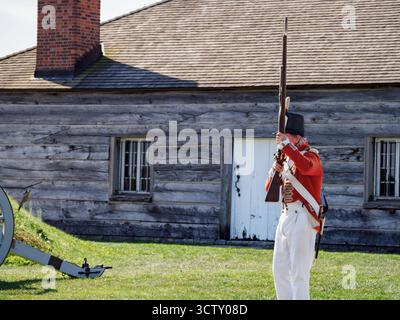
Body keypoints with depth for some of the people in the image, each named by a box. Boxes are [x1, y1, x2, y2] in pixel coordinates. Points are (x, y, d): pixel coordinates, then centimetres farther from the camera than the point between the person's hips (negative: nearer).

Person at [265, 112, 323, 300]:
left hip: (302, 218, -9)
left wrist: (285, 144, -29)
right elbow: (270, 190, 16)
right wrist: (274, 172, -4)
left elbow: (306, 166, -33)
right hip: (286, 216, 9)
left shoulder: (311, 155, -6)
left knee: (298, 271, -10)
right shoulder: (287, 159, 16)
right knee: (280, 269, 11)